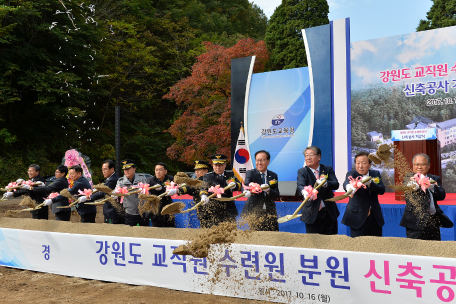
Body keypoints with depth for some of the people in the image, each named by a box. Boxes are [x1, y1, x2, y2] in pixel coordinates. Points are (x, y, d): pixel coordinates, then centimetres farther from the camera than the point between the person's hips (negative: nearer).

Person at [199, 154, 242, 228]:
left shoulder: (230, 175, 16)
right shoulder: (208, 176, 6)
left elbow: (240, 186, 7)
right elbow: (204, 188, -9)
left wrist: (235, 185, -18)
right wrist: (203, 196, -32)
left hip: (229, 211, 3)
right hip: (213, 210, -3)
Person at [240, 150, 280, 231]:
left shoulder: (273, 176, 8)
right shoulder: (250, 173, 0)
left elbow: (277, 195, -1)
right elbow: (246, 185, -20)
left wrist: (268, 190, -23)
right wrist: (247, 191, -44)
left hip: (269, 212, 3)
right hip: (253, 211, -3)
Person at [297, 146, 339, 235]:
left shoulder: (328, 169, 5)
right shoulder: (302, 172, 0)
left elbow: (336, 185, -10)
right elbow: (300, 186, -19)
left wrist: (325, 184, -33)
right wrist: (304, 191, -44)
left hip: (329, 214, 2)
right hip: (312, 215, -2)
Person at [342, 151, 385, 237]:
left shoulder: (376, 174, 6)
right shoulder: (351, 174, -4)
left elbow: (382, 190, -7)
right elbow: (346, 183, -27)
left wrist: (369, 183, -26)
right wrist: (349, 186, -52)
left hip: (375, 217, 4)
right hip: (358, 218, -3)